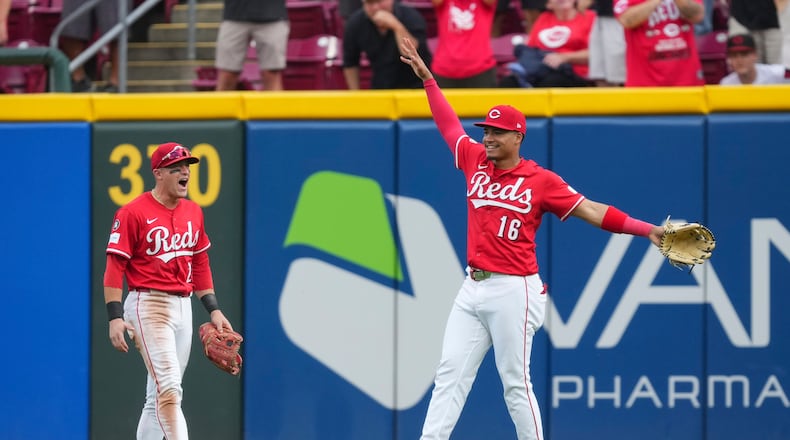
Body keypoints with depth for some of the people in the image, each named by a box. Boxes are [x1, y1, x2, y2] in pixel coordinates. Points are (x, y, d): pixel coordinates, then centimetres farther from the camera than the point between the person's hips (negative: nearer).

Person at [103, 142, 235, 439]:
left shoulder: (193, 212, 14)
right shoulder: (133, 213, -8)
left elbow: (200, 265, 21)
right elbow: (114, 267, -9)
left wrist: (213, 310, 15)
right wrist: (115, 317, -16)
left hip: (183, 308, 7)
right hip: (148, 306, -7)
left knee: (159, 398, 11)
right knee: (169, 389, -19)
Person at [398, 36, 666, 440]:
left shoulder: (540, 180, -4)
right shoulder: (476, 162, 10)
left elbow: (590, 210, -7)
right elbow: (448, 123, 22)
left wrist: (647, 229, -14)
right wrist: (427, 77, 21)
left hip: (513, 291, -6)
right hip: (473, 287, 6)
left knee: (515, 383, -3)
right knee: (449, 374, 1)